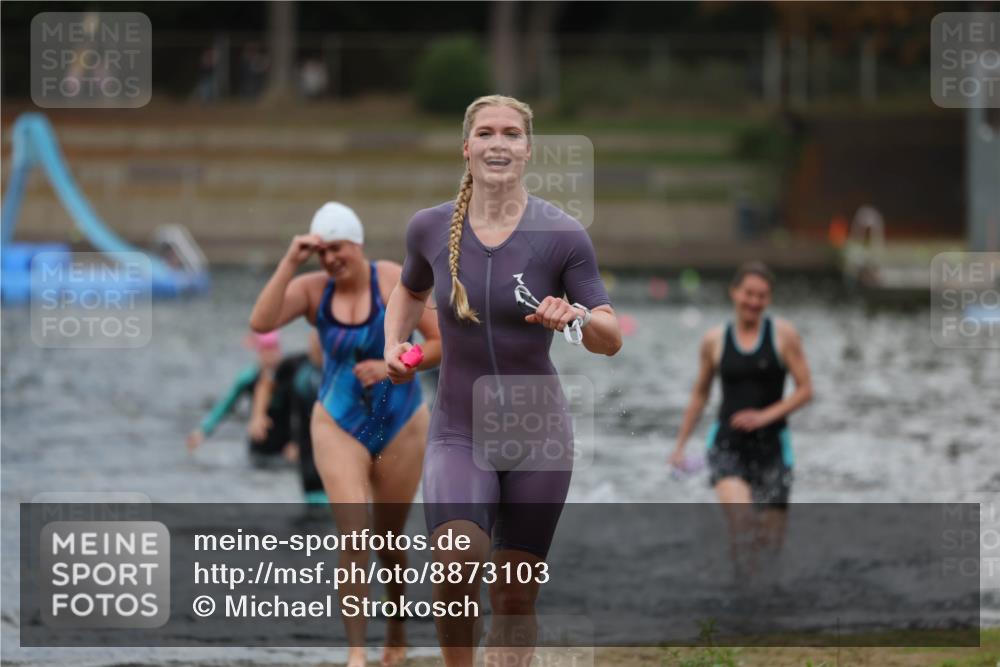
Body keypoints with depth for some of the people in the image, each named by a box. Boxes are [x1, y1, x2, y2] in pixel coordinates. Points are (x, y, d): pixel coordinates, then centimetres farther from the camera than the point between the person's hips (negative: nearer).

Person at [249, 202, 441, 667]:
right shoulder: (313, 288, -6)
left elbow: (441, 344, -8)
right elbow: (261, 322, -21)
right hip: (339, 427, 0)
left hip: (400, 426, 0)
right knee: (353, 538, -15)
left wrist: (391, 367, -21)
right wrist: (290, 262, -24)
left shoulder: (396, 282, -10)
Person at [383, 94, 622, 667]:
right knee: (457, 568, -26)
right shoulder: (431, 228, -2)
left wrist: (575, 316, -28)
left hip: (538, 439, 0)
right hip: (459, 434, 0)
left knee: (516, 599, 4)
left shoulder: (562, 235, -8)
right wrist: (394, 343, 3)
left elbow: (612, 338, -6)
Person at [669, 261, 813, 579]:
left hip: (771, 445, 0)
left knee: (770, 538, 0)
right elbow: (700, 394, 17)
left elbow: (805, 389, -1)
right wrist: (680, 445, 17)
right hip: (727, 443, 0)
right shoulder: (715, 340, 5)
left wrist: (766, 415, -14)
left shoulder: (784, 335, 1)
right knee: (739, 517, -26)